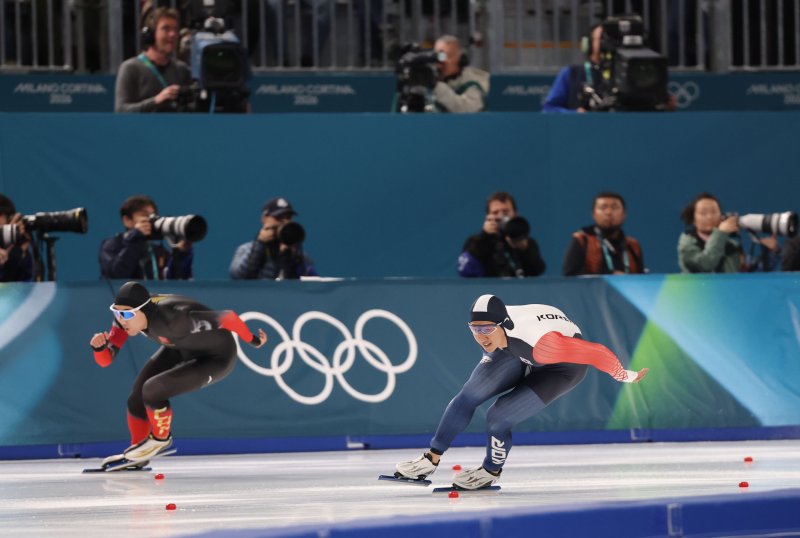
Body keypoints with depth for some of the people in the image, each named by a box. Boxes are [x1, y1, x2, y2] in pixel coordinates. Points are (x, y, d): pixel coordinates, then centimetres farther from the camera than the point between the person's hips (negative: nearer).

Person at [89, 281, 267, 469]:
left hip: (216, 358, -7)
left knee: (152, 390, -20)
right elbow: (105, 360, -14)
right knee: (137, 399, 1)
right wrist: (100, 346, -37)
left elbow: (228, 318, -35)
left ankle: (160, 439, 10)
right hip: (181, 349, 7)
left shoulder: (173, 318, -41)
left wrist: (253, 340, -18)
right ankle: (137, 456, 26)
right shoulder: (128, 313, -19)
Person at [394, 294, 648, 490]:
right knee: (470, 393, -6)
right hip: (520, 354, 6)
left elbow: (597, 352, -36)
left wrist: (626, 377, -21)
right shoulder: (484, 325, -26)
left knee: (498, 416, -13)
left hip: (564, 363, -6)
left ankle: (491, 472, 16)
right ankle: (431, 459, 8)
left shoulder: (539, 342, -45)